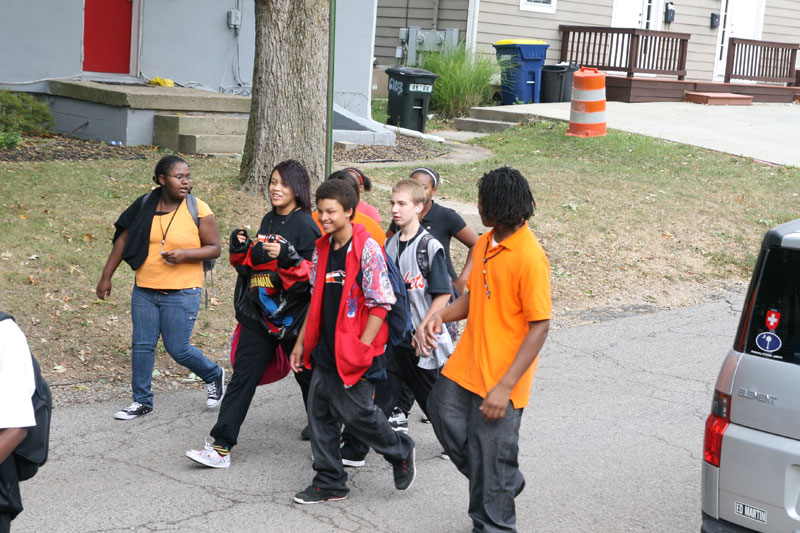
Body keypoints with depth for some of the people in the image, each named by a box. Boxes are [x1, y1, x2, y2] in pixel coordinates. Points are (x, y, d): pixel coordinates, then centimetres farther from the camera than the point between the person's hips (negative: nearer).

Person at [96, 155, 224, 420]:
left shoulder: (199, 210, -8)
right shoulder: (145, 205, 1)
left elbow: (214, 248, -5)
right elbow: (123, 240, 6)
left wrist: (184, 254, -21)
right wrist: (106, 277, 6)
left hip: (182, 293, -4)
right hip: (144, 290, 4)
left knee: (178, 349, 0)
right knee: (141, 345, 8)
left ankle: (214, 374, 29)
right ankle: (142, 401, 23)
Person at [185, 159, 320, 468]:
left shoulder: (305, 226, -11)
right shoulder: (268, 221, 12)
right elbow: (251, 265, 21)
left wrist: (288, 257, -31)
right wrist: (241, 249, 1)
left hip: (293, 317, -6)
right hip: (259, 315, 6)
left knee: (309, 378, 9)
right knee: (242, 377, 2)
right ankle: (221, 446, 3)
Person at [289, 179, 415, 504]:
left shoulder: (367, 249, -14)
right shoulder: (322, 249, 9)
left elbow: (381, 303, -15)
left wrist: (362, 347, -18)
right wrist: (302, 341, 17)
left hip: (354, 353, -7)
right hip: (325, 351, 7)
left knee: (356, 413, -3)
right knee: (320, 414, 8)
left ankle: (400, 453, 24)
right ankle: (329, 483, 20)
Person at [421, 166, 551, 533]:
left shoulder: (530, 257, -21)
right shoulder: (485, 244, 4)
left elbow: (539, 327, -20)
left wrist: (505, 387, -23)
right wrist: (441, 315, -5)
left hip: (500, 379, -8)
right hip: (465, 365, 8)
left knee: (490, 458, 2)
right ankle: (505, 482, 35)